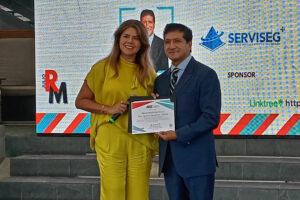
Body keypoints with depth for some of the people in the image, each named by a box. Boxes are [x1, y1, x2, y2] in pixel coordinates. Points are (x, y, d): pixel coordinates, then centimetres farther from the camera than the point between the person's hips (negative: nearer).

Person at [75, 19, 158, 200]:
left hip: (141, 143, 3)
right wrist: (109, 109, -10)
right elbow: (80, 101, 4)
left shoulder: (149, 74, 10)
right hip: (110, 142, -2)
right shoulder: (102, 68, 2)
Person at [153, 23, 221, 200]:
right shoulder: (161, 80, 15)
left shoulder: (206, 75, -6)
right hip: (169, 159, 6)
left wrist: (179, 135, -17)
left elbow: (211, 117, -13)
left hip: (197, 159, -6)